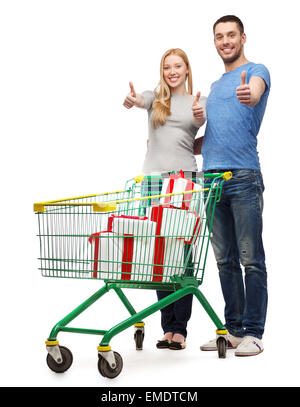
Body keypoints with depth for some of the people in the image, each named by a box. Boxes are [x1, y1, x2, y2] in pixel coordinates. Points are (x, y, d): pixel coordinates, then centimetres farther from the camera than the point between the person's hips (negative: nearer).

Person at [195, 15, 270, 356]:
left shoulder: (256, 71, 4)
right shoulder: (215, 86, 25)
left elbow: (256, 92, -22)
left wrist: (248, 95, -45)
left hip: (244, 177, -7)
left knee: (251, 260, -5)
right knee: (225, 261, 9)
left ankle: (253, 333, 0)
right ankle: (233, 330, 16)